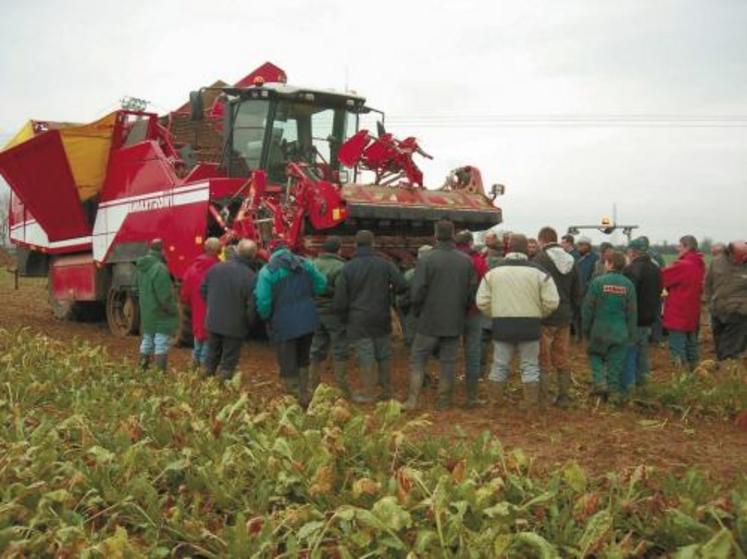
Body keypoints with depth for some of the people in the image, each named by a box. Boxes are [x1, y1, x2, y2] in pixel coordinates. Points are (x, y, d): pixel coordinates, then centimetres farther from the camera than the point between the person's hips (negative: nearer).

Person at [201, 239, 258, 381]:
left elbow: (203, 290, 6)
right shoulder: (251, 277, -22)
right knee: (229, 359, 9)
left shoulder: (216, 268, -6)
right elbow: (252, 306, -19)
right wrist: (249, 323, -1)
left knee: (212, 355, 22)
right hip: (235, 326, -5)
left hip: (213, 322, 5)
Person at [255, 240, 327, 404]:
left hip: (283, 324, -4)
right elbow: (321, 284, 2)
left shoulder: (267, 271, -11)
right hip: (308, 321, 5)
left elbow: (262, 301, -16)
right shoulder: (305, 263, 3)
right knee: (303, 360, 24)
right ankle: (304, 394, 29)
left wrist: (266, 318, 3)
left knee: (288, 367, 6)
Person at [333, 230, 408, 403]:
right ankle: (386, 390, 20)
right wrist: (389, 290, 10)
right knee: (384, 355, 13)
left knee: (365, 356, 2)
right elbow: (402, 285, -11)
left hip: (358, 320, -2)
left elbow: (339, 300, -5)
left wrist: (344, 318, 10)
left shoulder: (348, 268, -5)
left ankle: (368, 393, 5)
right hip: (381, 318, 2)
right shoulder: (384, 264, -3)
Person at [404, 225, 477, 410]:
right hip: (455, 322, 3)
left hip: (429, 320, -3)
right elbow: (473, 291, 2)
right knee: (448, 362, 10)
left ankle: (412, 400, 0)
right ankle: (443, 401, 13)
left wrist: (418, 312, 4)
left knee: (417, 359, 6)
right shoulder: (467, 261, 0)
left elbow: (417, 292, -13)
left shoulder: (426, 260, -12)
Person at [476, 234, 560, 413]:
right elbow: (552, 302, -7)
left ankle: (495, 404, 17)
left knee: (499, 366, 11)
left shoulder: (493, 273, -2)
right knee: (530, 367, 8)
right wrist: (537, 315, 9)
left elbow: (482, 302, -3)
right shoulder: (538, 273, -5)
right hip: (530, 326, -1)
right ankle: (532, 408, 10)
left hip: (502, 326, 1)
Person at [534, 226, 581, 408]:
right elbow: (577, 293, 13)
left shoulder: (540, 260, -13)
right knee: (562, 360, 15)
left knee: (543, 361, 0)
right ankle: (564, 397, 20)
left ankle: (540, 400, 2)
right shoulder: (571, 262, 9)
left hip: (544, 318, -6)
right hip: (565, 318, 6)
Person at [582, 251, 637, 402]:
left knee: (595, 355, 17)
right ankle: (614, 390, 11)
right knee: (616, 362, 10)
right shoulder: (628, 284, -2)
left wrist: (586, 327, 6)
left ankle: (599, 382, 0)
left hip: (600, 329, -2)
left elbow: (588, 307, -6)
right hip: (620, 331, 2)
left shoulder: (598, 281, -10)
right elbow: (632, 312, 3)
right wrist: (631, 333, 11)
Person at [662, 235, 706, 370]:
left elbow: (662, 277, -14)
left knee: (677, 349, -4)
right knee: (690, 345, 18)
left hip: (678, 313, -9)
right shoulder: (699, 265, 7)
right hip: (692, 312, 9)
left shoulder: (682, 265, -20)